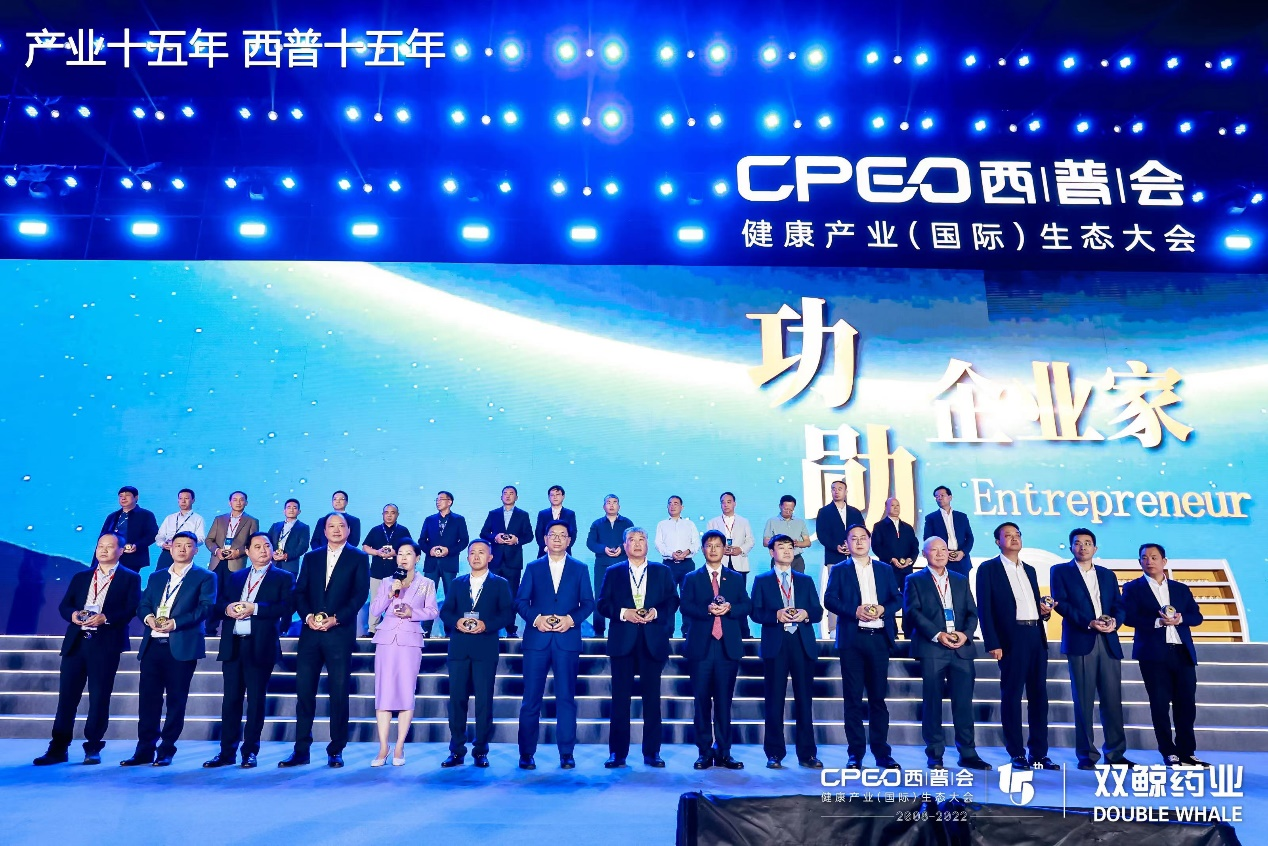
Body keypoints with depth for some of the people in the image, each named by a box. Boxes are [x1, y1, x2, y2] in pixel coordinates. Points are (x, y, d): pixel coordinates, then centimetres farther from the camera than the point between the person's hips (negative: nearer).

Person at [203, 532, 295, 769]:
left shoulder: (283, 578, 4)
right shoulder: (235, 577, 19)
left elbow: (286, 607, -10)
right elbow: (218, 604, 12)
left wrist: (254, 608, -18)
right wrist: (227, 608, -10)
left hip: (260, 646, -4)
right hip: (232, 645, 4)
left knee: (256, 700, 1)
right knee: (230, 699, 7)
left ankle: (250, 752, 10)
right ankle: (227, 752, 15)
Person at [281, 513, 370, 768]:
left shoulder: (358, 558, 3)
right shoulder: (311, 557, 14)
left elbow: (360, 594, -5)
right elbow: (300, 592, 8)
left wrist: (335, 619, -14)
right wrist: (307, 616, -9)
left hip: (340, 633, -3)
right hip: (310, 632, 3)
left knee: (339, 694, 2)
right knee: (304, 691, 3)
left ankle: (336, 751, 11)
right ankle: (301, 750, 13)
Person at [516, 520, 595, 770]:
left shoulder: (580, 569, 9)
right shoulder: (533, 568, 9)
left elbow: (588, 603, 5)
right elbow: (520, 601, 5)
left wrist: (571, 619, -12)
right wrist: (536, 618, -12)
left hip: (567, 639, 0)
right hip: (537, 638, 0)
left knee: (566, 698, 4)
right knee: (531, 699, 2)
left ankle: (566, 754, 13)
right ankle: (526, 753, 12)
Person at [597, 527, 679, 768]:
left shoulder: (663, 572, 11)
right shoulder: (613, 572, 10)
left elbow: (673, 601, 5)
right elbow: (603, 604, 3)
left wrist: (656, 612, -12)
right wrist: (623, 613, -12)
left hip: (653, 641, 0)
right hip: (622, 641, 0)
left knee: (652, 697, 4)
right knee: (620, 698, 2)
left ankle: (652, 752, 13)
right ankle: (617, 752, 10)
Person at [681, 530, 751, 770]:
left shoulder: (736, 578, 13)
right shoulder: (692, 578, 9)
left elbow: (745, 607, 4)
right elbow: (686, 607, -4)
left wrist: (729, 608, -15)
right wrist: (707, 609, -20)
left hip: (728, 646, 1)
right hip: (701, 646, -1)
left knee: (724, 701, 5)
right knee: (702, 700, 1)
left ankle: (723, 752, 12)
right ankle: (704, 752, 9)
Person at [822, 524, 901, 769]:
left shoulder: (885, 569, 15)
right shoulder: (839, 570, 7)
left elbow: (898, 599, 9)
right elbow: (829, 599, -3)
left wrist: (884, 609, -11)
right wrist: (854, 611, -17)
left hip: (879, 638, 2)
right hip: (852, 639, -2)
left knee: (879, 697, 7)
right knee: (853, 698, 1)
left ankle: (882, 752, 15)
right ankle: (855, 753, 9)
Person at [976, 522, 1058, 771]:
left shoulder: (1029, 570, 20)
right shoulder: (988, 569, 0)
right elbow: (984, 609, -7)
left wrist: (1045, 610, 1)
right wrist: (993, 644, -14)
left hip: (1036, 636, 6)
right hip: (1011, 638, -6)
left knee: (1039, 695, 8)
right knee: (1011, 696, 0)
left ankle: (1039, 753, 16)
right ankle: (1017, 754, 8)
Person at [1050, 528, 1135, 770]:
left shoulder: (1108, 575, 19)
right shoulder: (1061, 571, 6)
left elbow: (1119, 605, 11)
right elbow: (1061, 603, -5)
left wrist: (1115, 621, -10)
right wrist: (1089, 622, -16)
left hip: (1109, 642, 4)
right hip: (1080, 642, -3)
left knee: (1113, 699, 3)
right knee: (1083, 700, -1)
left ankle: (1115, 752, 13)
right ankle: (1086, 755, 6)